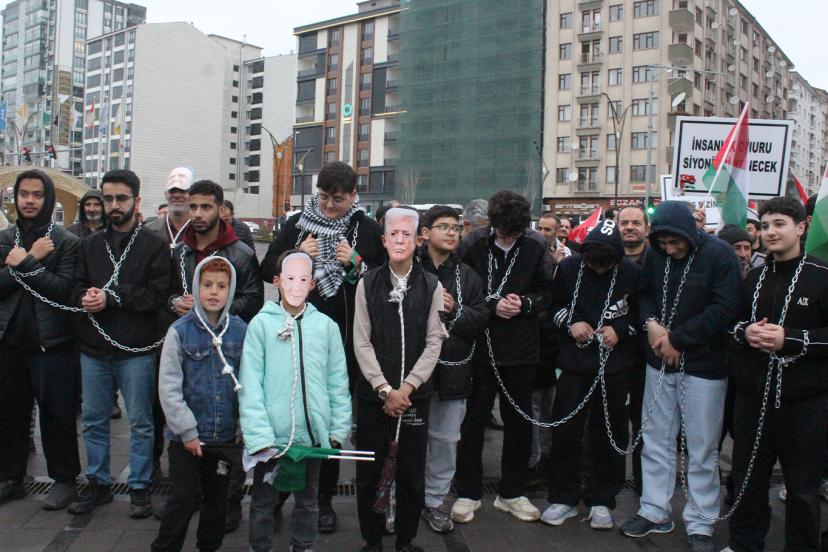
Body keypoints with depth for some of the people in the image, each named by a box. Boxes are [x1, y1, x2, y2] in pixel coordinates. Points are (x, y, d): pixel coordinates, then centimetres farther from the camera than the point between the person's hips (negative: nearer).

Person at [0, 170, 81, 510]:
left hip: (52, 342, -4)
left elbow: (64, 289, -15)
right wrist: (31, 259, -13)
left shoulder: (66, 243, -4)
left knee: (57, 414, 3)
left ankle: (64, 479, 17)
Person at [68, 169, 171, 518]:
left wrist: (110, 296, -18)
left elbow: (157, 294, -14)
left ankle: (139, 487, 20)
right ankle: (98, 483, 30)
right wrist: (84, 299, -14)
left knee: (140, 422, 6)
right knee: (93, 420, 15)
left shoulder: (154, 246, -4)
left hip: (136, 350, -5)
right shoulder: (91, 245, 11)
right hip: (94, 349, 5)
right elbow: (76, 287, 9)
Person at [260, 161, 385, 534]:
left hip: (343, 339, -1)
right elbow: (267, 270, 8)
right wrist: (296, 256, -10)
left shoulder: (368, 230, 1)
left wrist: (356, 265, -15)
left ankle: (324, 498, 24)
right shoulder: (297, 224, 7)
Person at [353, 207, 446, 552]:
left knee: (412, 471, 7)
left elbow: (434, 342, -1)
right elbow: (362, 342, -2)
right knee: (370, 471, 7)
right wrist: (385, 389, -10)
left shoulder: (431, 286, 1)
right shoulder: (368, 284, 1)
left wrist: (407, 387, -10)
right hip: (373, 393, 0)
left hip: (415, 393, 0)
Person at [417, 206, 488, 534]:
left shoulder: (467, 275, 10)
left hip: (452, 369, 4)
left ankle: (435, 500, 30)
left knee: (445, 440, 13)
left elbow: (480, 319, 1)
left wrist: (453, 311, -13)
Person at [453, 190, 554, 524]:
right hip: (480, 346, -2)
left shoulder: (536, 246, -4)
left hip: (522, 349, 2)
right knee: (473, 420, 7)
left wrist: (525, 303, -15)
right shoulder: (472, 245, -8)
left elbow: (546, 292, 4)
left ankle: (512, 493, 28)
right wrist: (492, 305, -17)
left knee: (519, 421, 12)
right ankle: (468, 493, 22)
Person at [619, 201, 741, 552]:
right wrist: (651, 323, -8)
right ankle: (654, 511, 25)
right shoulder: (655, 255, 4)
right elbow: (643, 293, 13)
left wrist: (677, 339, -15)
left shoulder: (719, 255, -11)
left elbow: (724, 309, -16)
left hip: (704, 365, -5)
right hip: (660, 363, 5)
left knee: (702, 448, 3)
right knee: (656, 440, 11)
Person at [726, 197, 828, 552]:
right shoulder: (753, 279, 10)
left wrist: (790, 338, -21)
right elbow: (731, 321, 16)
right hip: (753, 394, 5)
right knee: (748, 476, 16)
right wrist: (745, 331, -4)